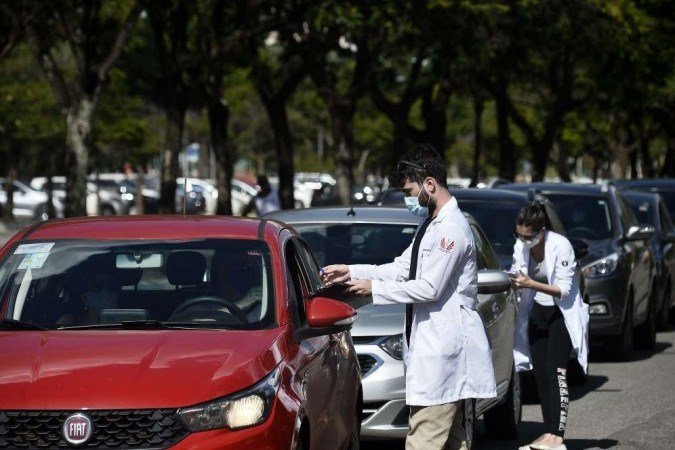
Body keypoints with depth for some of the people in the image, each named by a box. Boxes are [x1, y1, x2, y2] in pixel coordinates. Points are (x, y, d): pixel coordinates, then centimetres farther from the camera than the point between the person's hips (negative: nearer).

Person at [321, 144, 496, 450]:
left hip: (442, 347, -11)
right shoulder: (432, 226, 18)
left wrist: (375, 289, -10)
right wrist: (351, 272, 14)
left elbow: (429, 289, -19)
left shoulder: (451, 229, -15)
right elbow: (402, 268, 22)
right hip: (433, 347, 11)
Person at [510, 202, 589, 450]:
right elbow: (518, 273, 8)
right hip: (538, 313, 6)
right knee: (540, 374, 2)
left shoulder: (560, 246, -20)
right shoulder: (521, 246, -3)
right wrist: (513, 279, -16)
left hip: (561, 314, -6)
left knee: (556, 373, -15)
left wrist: (530, 284, -29)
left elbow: (564, 289, -19)